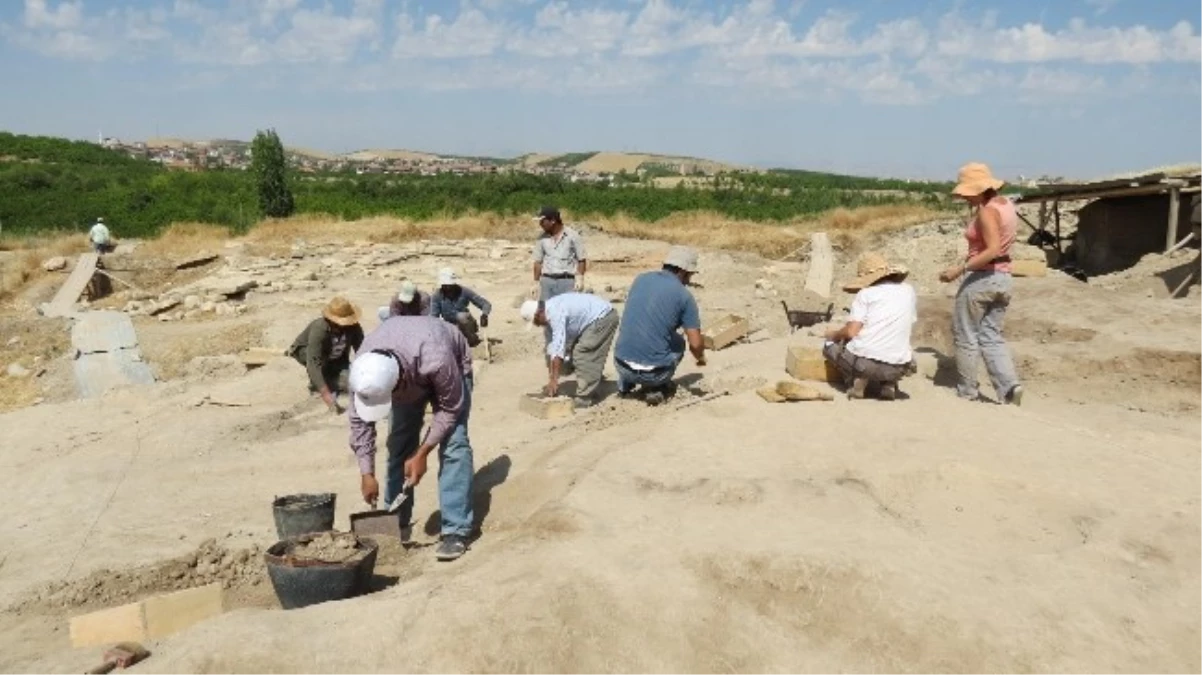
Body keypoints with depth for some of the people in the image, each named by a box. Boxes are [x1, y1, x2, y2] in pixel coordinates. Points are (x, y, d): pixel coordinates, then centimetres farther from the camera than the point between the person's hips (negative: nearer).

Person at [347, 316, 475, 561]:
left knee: (453, 445, -18)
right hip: (409, 378, 4)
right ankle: (397, 523, 13)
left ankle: (456, 531, -15)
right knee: (398, 446, -2)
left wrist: (422, 453, -27)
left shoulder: (435, 361, -47)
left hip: (453, 367, -4)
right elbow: (359, 421, -18)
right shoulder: (363, 370, -33)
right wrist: (366, 474, -20)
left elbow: (451, 408, -28)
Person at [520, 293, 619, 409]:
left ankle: (584, 399, -8)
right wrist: (551, 376, 13)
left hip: (602, 317, -11)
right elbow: (553, 348, 13)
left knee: (583, 356, -12)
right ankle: (589, 393, 19)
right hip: (599, 317, 11)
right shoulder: (551, 311, 8)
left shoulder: (555, 313, -23)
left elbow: (558, 349, -24)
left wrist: (554, 379, -20)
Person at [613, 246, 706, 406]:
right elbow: (695, 344, -6)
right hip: (653, 372, -4)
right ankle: (655, 388, 10)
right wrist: (701, 358, 18)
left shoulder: (640, 279, 9)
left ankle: (625, 384, 26)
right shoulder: (684, 296, -4)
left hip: (621, 365, 4)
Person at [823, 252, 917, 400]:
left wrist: (833, 334, 14)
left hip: (863, 361, -4)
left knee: (830, 345, 26)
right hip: (897, 368, 4)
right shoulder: (909, 292, 14)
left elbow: (851, 332, -8)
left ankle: (857, 379, 1)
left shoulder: (866, 293, 0)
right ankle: (888, 384, 10)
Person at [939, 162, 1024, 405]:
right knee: (991, 337, 13)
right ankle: (1009, 385, 0)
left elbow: (993, 250, -26)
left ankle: (967, 390, 12)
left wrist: (960, 269, -29)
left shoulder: (987, 212, -17)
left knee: (965, 336, 5)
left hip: (981, 277, -9)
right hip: (1003, 277, 9)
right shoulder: (1007, 205, 10)